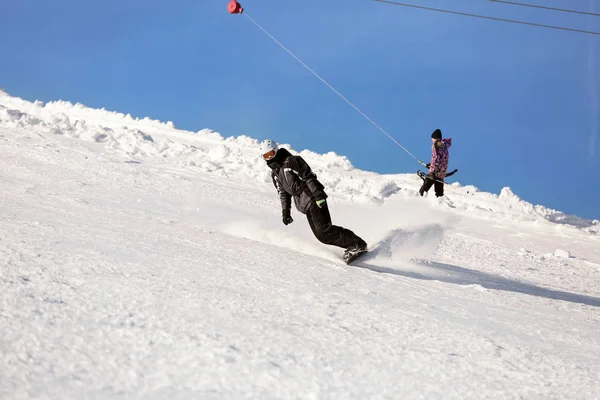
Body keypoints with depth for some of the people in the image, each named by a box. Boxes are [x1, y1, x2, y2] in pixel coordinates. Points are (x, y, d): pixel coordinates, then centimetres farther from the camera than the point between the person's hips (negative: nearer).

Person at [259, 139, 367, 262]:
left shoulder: (291, 161, -7)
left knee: (324, 230, -20)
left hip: (313, 199, -8)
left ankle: (357, 244, -14)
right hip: (303, 204, 8)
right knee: (321, 235, -5)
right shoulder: (275, 174, 17)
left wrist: (317, 195, -21)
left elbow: (309, 177, -13)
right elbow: (283, 193, 25)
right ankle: (350, 246, 1)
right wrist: (285, 211, 17)